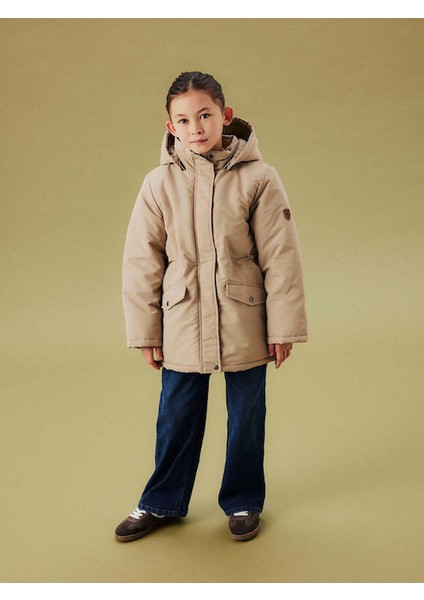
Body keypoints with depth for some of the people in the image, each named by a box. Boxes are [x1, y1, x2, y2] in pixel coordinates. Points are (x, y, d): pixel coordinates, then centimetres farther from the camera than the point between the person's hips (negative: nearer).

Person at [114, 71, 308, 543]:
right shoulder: (159, 184, -5)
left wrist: (283, 327, -4)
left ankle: (243, 502, 35)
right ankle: (162, 502, 35)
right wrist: (145, 331, 2)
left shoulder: (258, 178, -9)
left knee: (246, 415, 13)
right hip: (182, 324, 1)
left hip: (244, 324, -1)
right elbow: (141, 261, 0)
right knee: (177, 417, 14)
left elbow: (281, 257, -6)